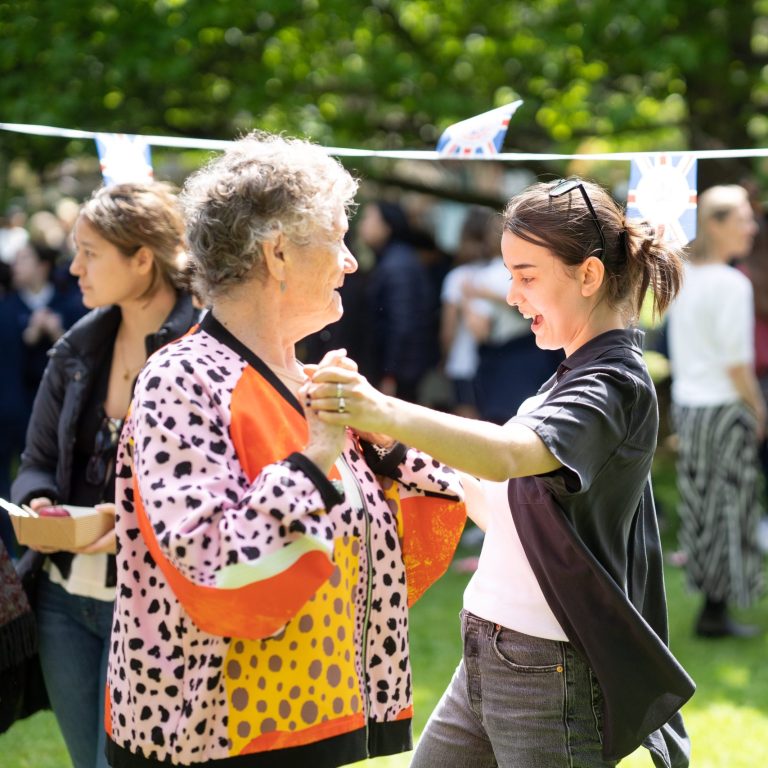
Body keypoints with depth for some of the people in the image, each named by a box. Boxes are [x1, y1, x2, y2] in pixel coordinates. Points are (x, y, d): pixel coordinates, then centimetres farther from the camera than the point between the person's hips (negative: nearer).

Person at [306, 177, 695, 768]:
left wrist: (387, 414, -51)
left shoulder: (615, 385, -15)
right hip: (487, 663, 9)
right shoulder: (573, 377, 15)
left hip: (551, 678, -9)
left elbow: (510, 454, -37)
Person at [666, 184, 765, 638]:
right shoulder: (731, 284, -17)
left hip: (686, 402, 8)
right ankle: (716, 612, 5)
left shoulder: (685, 277, 7)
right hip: (723, 408, -8)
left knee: (701, 502, 14)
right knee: (731, 504, 1)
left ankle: (711, 601, 21)